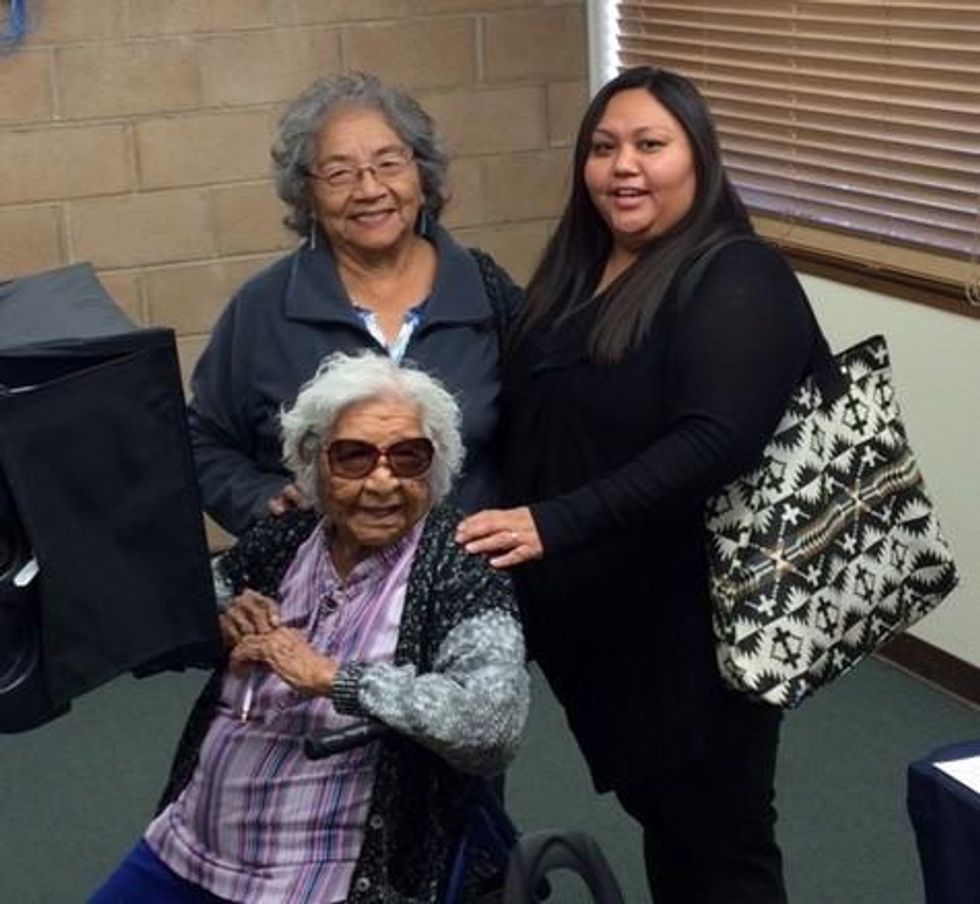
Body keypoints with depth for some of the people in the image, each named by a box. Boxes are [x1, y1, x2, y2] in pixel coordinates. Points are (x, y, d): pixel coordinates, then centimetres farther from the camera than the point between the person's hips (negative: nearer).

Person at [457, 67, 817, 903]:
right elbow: (528, 425, 14)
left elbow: (713, 443, -28)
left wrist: (556, 525, -35)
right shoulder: (573, 272, 9)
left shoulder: (739, 280, -16)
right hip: (590, 607, 7)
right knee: (656, 808, 22)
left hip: (694, 617, -7)